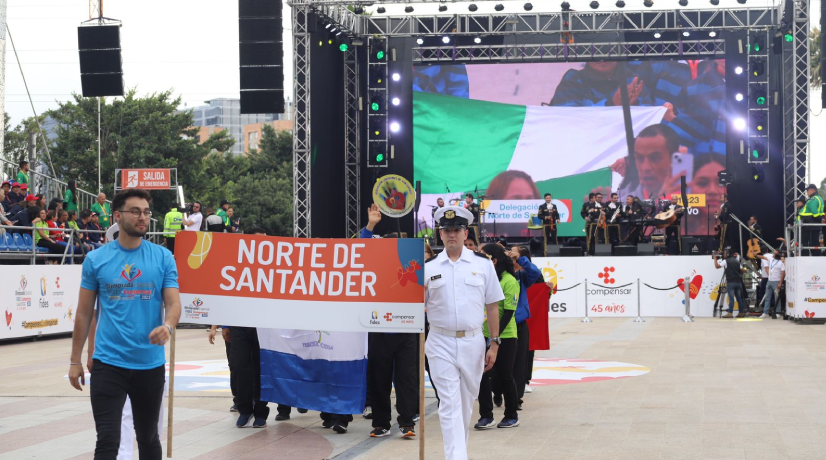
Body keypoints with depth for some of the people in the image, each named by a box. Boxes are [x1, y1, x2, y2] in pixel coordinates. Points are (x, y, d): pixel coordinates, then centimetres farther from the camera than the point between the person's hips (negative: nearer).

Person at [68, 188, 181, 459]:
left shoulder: (163, 258, 1)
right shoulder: (96, 259, 0)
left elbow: (173, 303, -4)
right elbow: (84, 313, 6)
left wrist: (168, 326, -27)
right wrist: (75, 360, 6)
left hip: (151, 364, 1)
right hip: (108, 363, -1)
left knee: (148, 438, 15)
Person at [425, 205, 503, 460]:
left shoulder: (483, 264, 3)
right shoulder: (428, 267, 3)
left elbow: (492, 306, 5)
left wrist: (494, 343, 1)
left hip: (473, 342, 1)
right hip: (441, 343, -1)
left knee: (467, 402, 11)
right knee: (449, 404, -7)